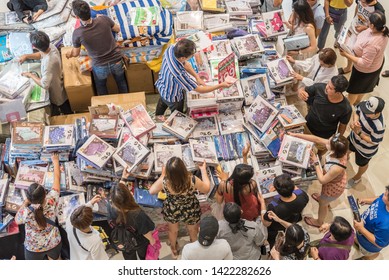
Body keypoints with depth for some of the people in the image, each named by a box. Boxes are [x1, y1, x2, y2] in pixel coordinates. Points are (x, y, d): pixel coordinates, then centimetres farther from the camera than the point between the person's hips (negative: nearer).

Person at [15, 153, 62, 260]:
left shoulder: (26, 213, -37)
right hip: (54, 243, 2)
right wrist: (56, 161, -3)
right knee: (56, 259, 32)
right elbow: (57, 178, -16)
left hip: (34, 248, -2)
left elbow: (17, 220, -10)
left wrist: (25, 203, -10)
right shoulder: (51, 201, -32)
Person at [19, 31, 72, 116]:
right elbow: (41, 54, 6)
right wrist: (27, 56, -8)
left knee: (67, 113, 21)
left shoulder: (49, 62, -42)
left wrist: (30, 75, -23)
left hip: (57, 94, -8)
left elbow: (44, 84, -37)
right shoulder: (51, 46, -18)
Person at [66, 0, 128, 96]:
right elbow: (118, 29, 4)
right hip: (117, 62, 2)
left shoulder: (77, 33, -19)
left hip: (100, 67, -1)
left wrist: (69, 53, 22)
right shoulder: (104, 19, -17)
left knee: (101, 88, 29)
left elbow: (76, 54, 0)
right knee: (121, 82, 31)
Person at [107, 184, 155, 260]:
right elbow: (146, 232, -28)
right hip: (139, 242, -2)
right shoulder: (138, 214, -46)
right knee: (143, 256, 34)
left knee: (129, 258, 35)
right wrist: (152, 240, -4)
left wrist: (123, 179, -6)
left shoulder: (110, 207, -36)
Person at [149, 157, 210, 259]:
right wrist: (203, 170, -4)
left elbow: (151, 191, -11)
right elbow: (206, 189, -13)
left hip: (171, 211, 1)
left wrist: (162, 175, -3)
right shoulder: (192, 180, -36)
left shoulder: (164, 181, -33)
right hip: (191, 211, -1)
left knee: (173, 231, 34)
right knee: (193, 231, 33)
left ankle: (174, 250, 62)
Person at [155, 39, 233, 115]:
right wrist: (221, 85, -27)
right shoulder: (179, 74, -47)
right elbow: (199, 90, -33)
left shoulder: (171, 49, -28)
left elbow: (185, 64, -6)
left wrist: (197, 77, -12)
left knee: (163, 103, 36)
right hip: (172, 97, -7)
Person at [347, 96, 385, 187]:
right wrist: (355, 121, -29)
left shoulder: (379, 126, -46)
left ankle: (357, 178, 58)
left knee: (362, 164, 26)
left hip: (366, 149, -5)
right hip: (354, 137, 5)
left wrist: (359, 133, -35)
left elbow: (374, 141, -29)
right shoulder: (366, 105, -30)